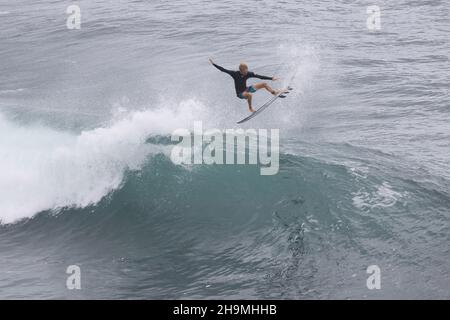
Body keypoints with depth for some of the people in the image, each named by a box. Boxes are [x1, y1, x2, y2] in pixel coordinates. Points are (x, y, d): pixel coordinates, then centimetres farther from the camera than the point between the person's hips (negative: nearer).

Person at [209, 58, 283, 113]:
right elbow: (223, 70, -20)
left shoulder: (248, 74, -10)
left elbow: (260, 77, -8)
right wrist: (213, 64, -23)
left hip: (246, 89, 5)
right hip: (240, 93, -5)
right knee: (250, 95, -40)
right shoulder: (235, 74, -20)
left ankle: (274, 93, 21)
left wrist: (271, 78, -10)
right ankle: (250, 108, -16)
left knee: (264, 84, 2)